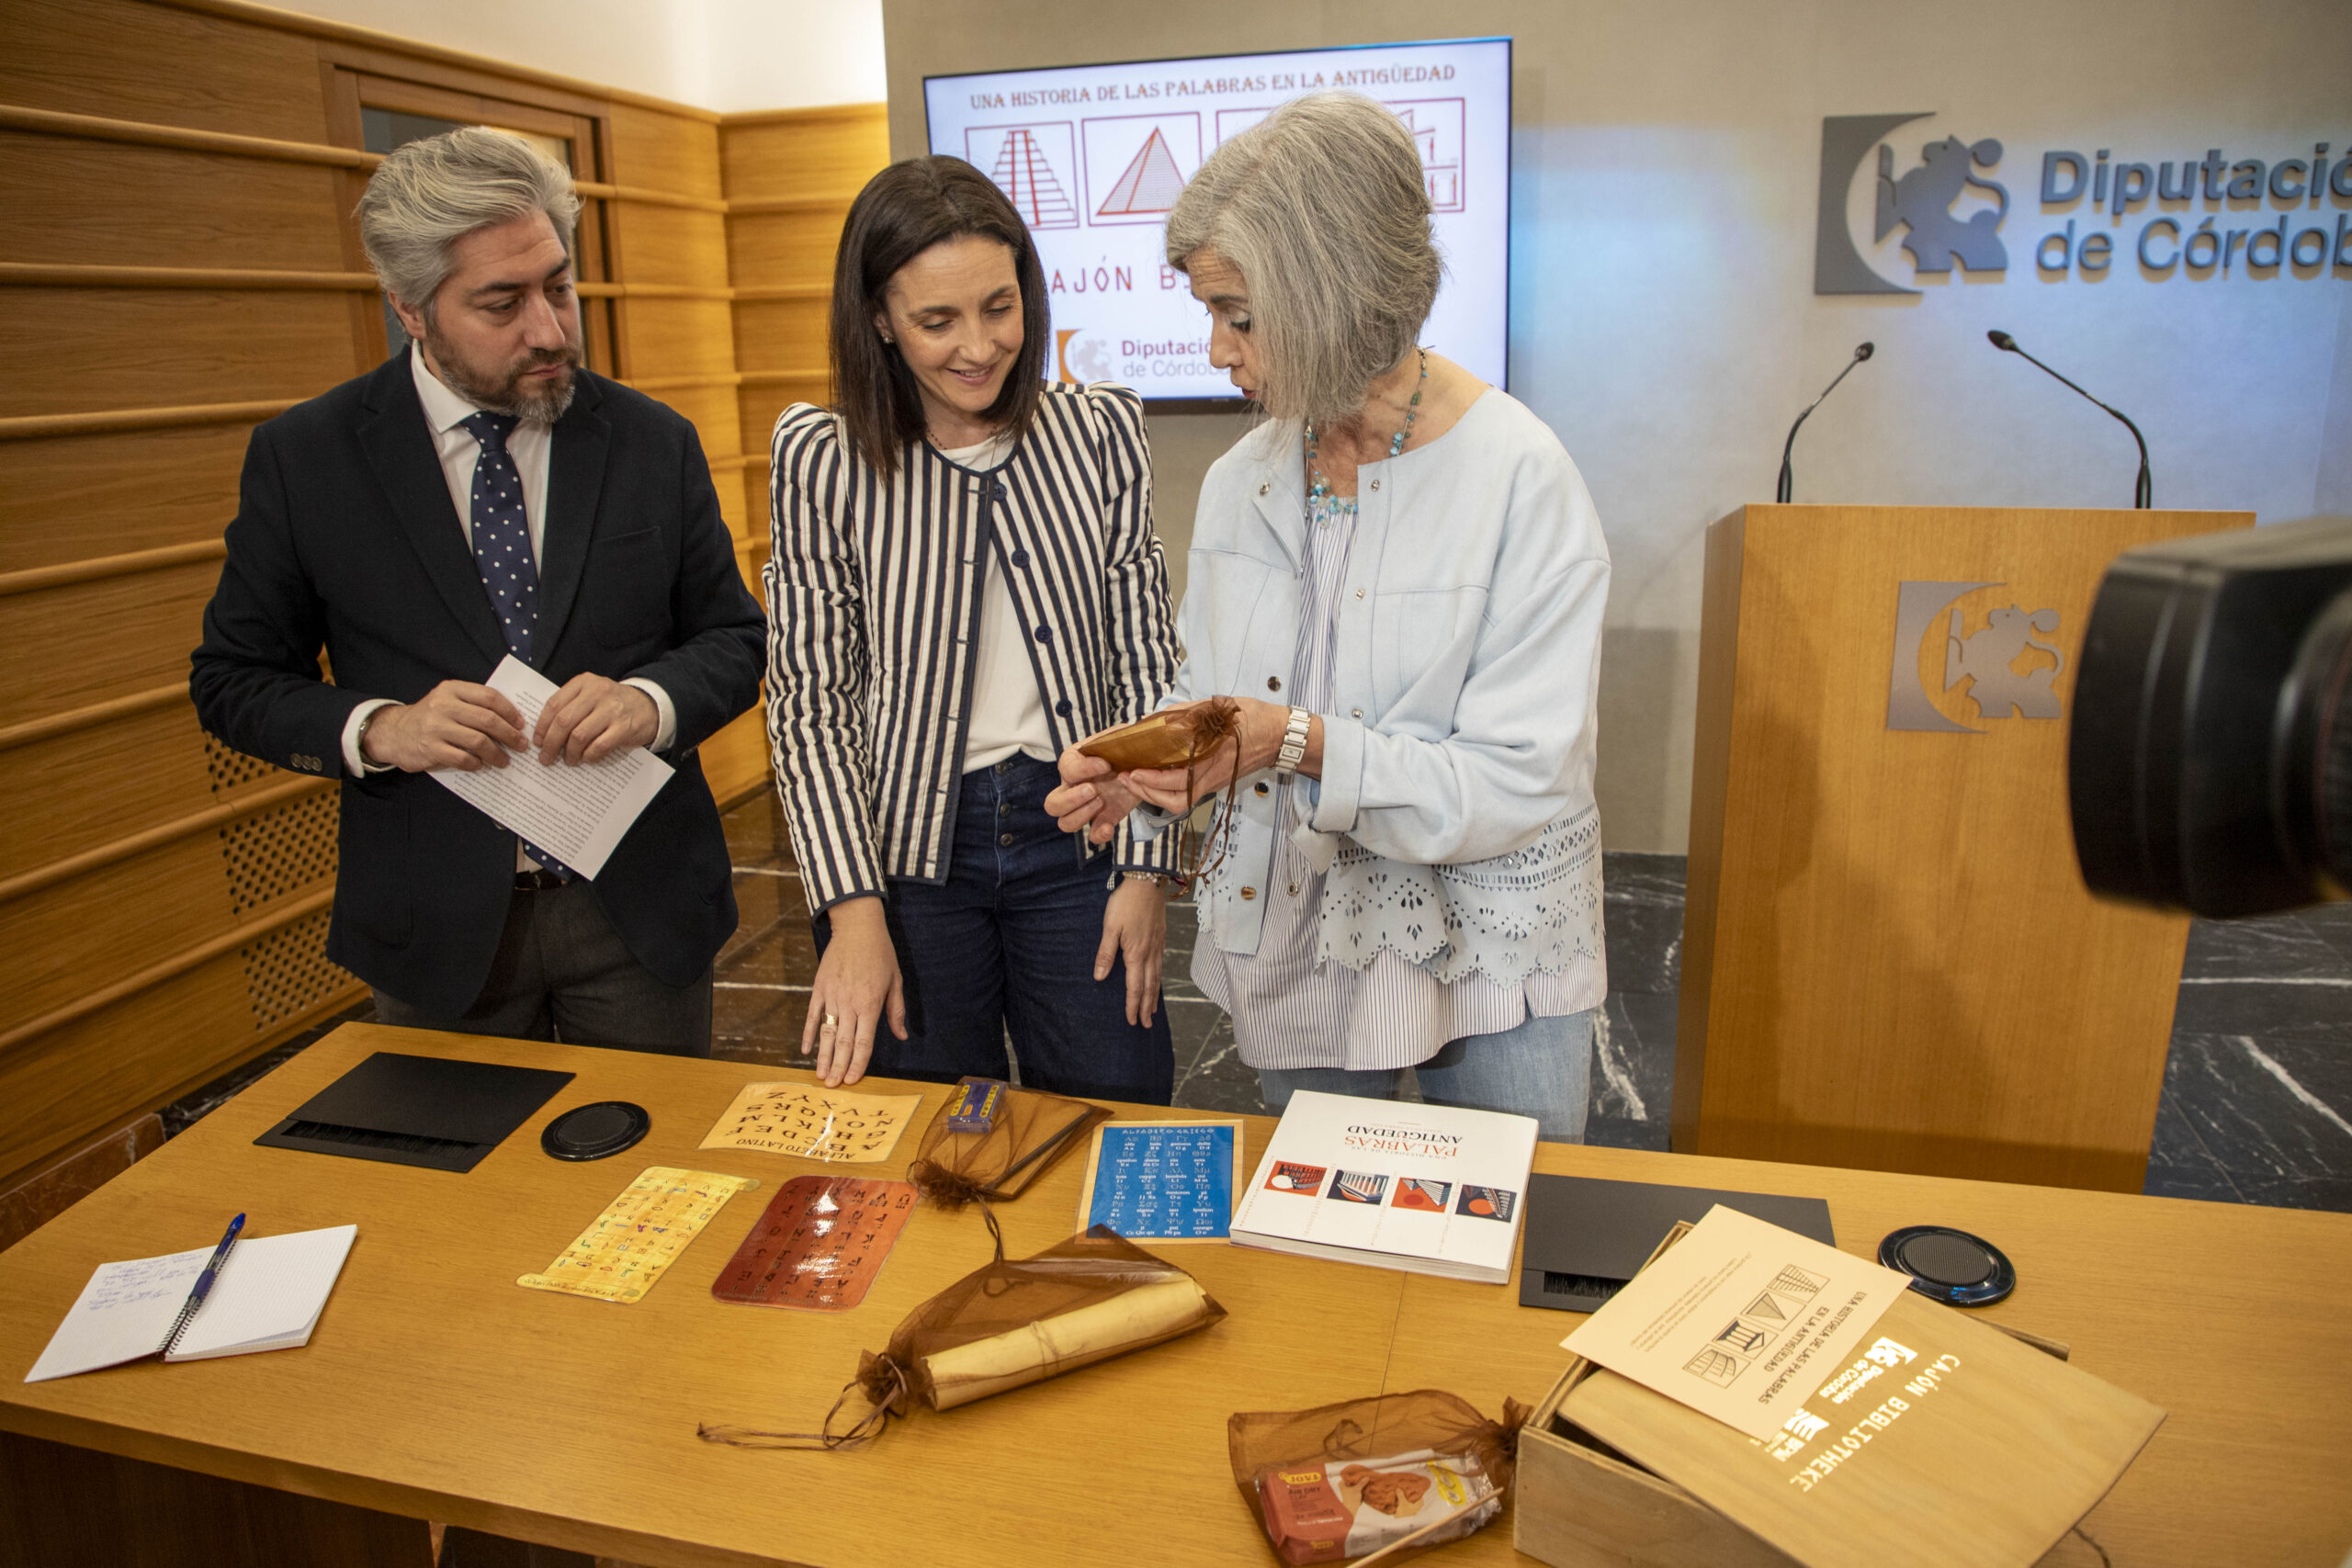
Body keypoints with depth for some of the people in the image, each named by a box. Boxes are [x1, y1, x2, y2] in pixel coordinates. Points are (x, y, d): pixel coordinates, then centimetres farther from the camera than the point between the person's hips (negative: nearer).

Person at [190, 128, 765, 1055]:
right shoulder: (302, 458, -5)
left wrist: (651, 700, -19)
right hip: (437, 927, 0)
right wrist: (378, 729, -18)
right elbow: (232, 680, 2)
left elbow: (733, 639, 3)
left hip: (644, 907, 1)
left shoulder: (655, 443, -2)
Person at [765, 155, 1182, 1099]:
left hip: (1075, 835, 1)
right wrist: (852, 909, -11)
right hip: (902, 845, -1)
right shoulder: (823, 463, -5)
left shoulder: (1099, 434, 0)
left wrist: (1145, 867, -3)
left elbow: (1145, 665, 2)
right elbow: (809, 702, -4)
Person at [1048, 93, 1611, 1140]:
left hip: (1487, 966, -4)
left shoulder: (1519, 481, -18)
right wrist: (1134, 774, -14)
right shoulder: (1241, 482, 0)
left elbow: (1518, 783, -22)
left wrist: (1302, 744, -31)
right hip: (1290, 948, 5)